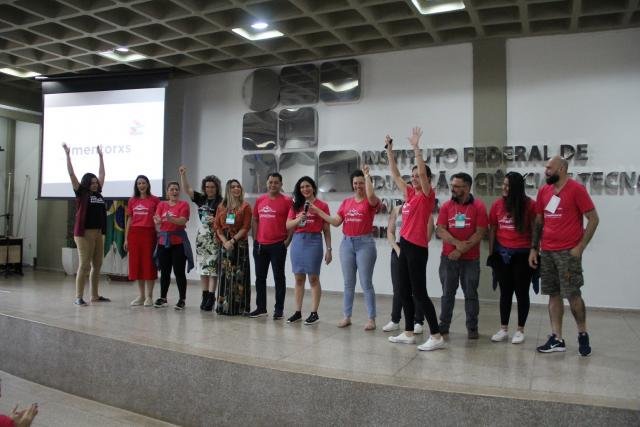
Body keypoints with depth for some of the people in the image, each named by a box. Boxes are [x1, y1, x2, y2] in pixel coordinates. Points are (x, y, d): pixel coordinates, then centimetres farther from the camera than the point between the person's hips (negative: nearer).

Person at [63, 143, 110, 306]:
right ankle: (78, 297, 0)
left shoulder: (98, 194, 12)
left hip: (99, 233, 6)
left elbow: (102, 174, 21)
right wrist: (67, 154, -4)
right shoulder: (81, 193, -1)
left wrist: (100, 156, 26)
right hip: (84, 233, -6)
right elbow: (71, 174, -4)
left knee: (97, 266, 9)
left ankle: (95, 295, 17)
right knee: (84, 265, -6)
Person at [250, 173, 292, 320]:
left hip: (278, 245, -5)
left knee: (279, 277, 2)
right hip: (260, 245, 5)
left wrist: (288, 240, -10)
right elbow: (255, 221, 16)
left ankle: (279, 309, 10)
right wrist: (255, 238, 8)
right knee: (260, 277, 12)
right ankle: (261, 307, 23)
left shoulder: (287, 201, -4)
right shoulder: (259, 200, 10)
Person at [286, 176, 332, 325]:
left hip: (314, 241, -4)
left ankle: (314, 313, 4)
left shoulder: (322, 205, 1)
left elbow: (326, 230, 3)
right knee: (299, 278, 8)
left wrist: (329, 249, 0)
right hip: (297, 241, 4)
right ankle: (298, 312, 14)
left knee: (313, 278, -2)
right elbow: (288, 226, 9)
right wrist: (298, 219, -10)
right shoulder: (295, 205, 12)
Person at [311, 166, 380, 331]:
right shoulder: (346, 202, 10)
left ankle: (371, 319, 6)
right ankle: (346, 316, 20)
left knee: (366, 283, -2)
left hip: (365, 243, -5)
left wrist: (367, 175, -20)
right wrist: (318, 211, 0)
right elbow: (336, 222, 6)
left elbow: (371, 195, -29)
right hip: (347, 243, 5)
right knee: (348, 283, 11)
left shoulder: (371, 202, -4)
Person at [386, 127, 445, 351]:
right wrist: (389, 150, 13)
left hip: (417, 248, -8)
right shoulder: (410, 194, 12)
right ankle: (409, 333, 21)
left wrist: (416, 147, -23)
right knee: (404, 292, 11)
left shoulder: (428, 196, -7)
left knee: (419, 293, -6)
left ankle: (436, 336, 1)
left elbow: (423, 171, -22)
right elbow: (395, 174, 17)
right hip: (404, 246, 8)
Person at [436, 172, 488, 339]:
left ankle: (472, 328, 16)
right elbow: (440, 230, -3)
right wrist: (457, 243, -18)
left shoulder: (479, 206, -4)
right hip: (448, 257, 2)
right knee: (447, 293, 9)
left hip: (471, 259, -2)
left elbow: (480, 233, -9)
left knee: (471, 294, 6)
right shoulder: (446, 206, 3)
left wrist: (461, 250, -14)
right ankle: (444, 325, 18)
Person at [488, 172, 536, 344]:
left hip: (522, 254, -3)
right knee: (505, 292, 11)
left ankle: (520, 330, 19)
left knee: (521, 292, 7)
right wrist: (491, 252, 6)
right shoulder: (497, 204, 1)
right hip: (501, 254, 3)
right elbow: (492, 230, 7)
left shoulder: (529, 205, -8)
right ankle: (503, 329, 21)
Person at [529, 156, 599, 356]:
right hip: (546, 252, 6)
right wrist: (534, 248, 9)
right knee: (553, 295, 7)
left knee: (573, 294, -1)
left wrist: (580, 246, -13)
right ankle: (557, 340, 13)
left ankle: (583, 335, 19)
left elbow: (593, 219, -7)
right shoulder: (543, 191, 10)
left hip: (568, 251, -5)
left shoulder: (576, 189, -7)